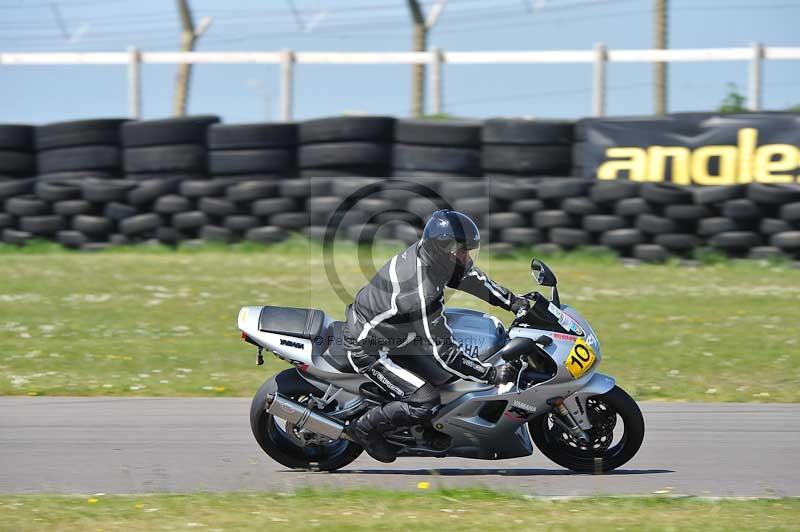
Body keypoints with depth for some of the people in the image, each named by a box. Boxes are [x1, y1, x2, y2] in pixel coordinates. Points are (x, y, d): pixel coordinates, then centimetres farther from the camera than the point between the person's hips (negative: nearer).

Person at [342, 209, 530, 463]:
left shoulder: (425, 250, -13)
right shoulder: (423, 294, -37)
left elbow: (469, 275, 6)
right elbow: (445, 353, -30)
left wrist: (513, 301, 1)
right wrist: (493, 374, -26)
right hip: (368, 348, -9)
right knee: (426, 401, -16)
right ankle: (364, 428, 6)